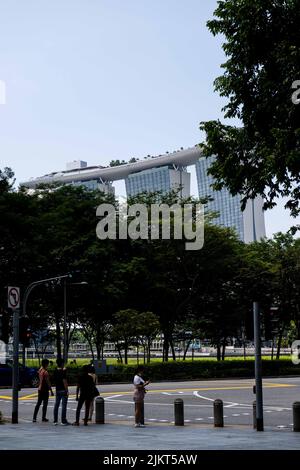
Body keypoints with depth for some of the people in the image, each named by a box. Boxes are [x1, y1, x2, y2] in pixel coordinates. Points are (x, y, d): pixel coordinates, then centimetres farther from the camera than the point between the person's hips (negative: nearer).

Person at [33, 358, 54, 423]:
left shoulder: (40, 370, 7)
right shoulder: (45, 372, -18)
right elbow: (48, 382, -18)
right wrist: (51, 391, -14)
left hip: (39, 389, 8)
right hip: (45, 390, -8)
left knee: (38, 403, 11)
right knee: (45, 404, 2)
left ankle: (34, 418, 7)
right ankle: (43, 418, 6)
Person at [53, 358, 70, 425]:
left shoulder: (55, 371, 7)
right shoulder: (63, 372, -14)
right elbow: (64, 381, -19)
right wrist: (67, 391, -15)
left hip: (57, 390, 7)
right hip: (63, 390, -7)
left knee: (56, 405, 10)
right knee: (64, 405, -3)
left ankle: (55, 421, 12)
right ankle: (63, 421, -2)